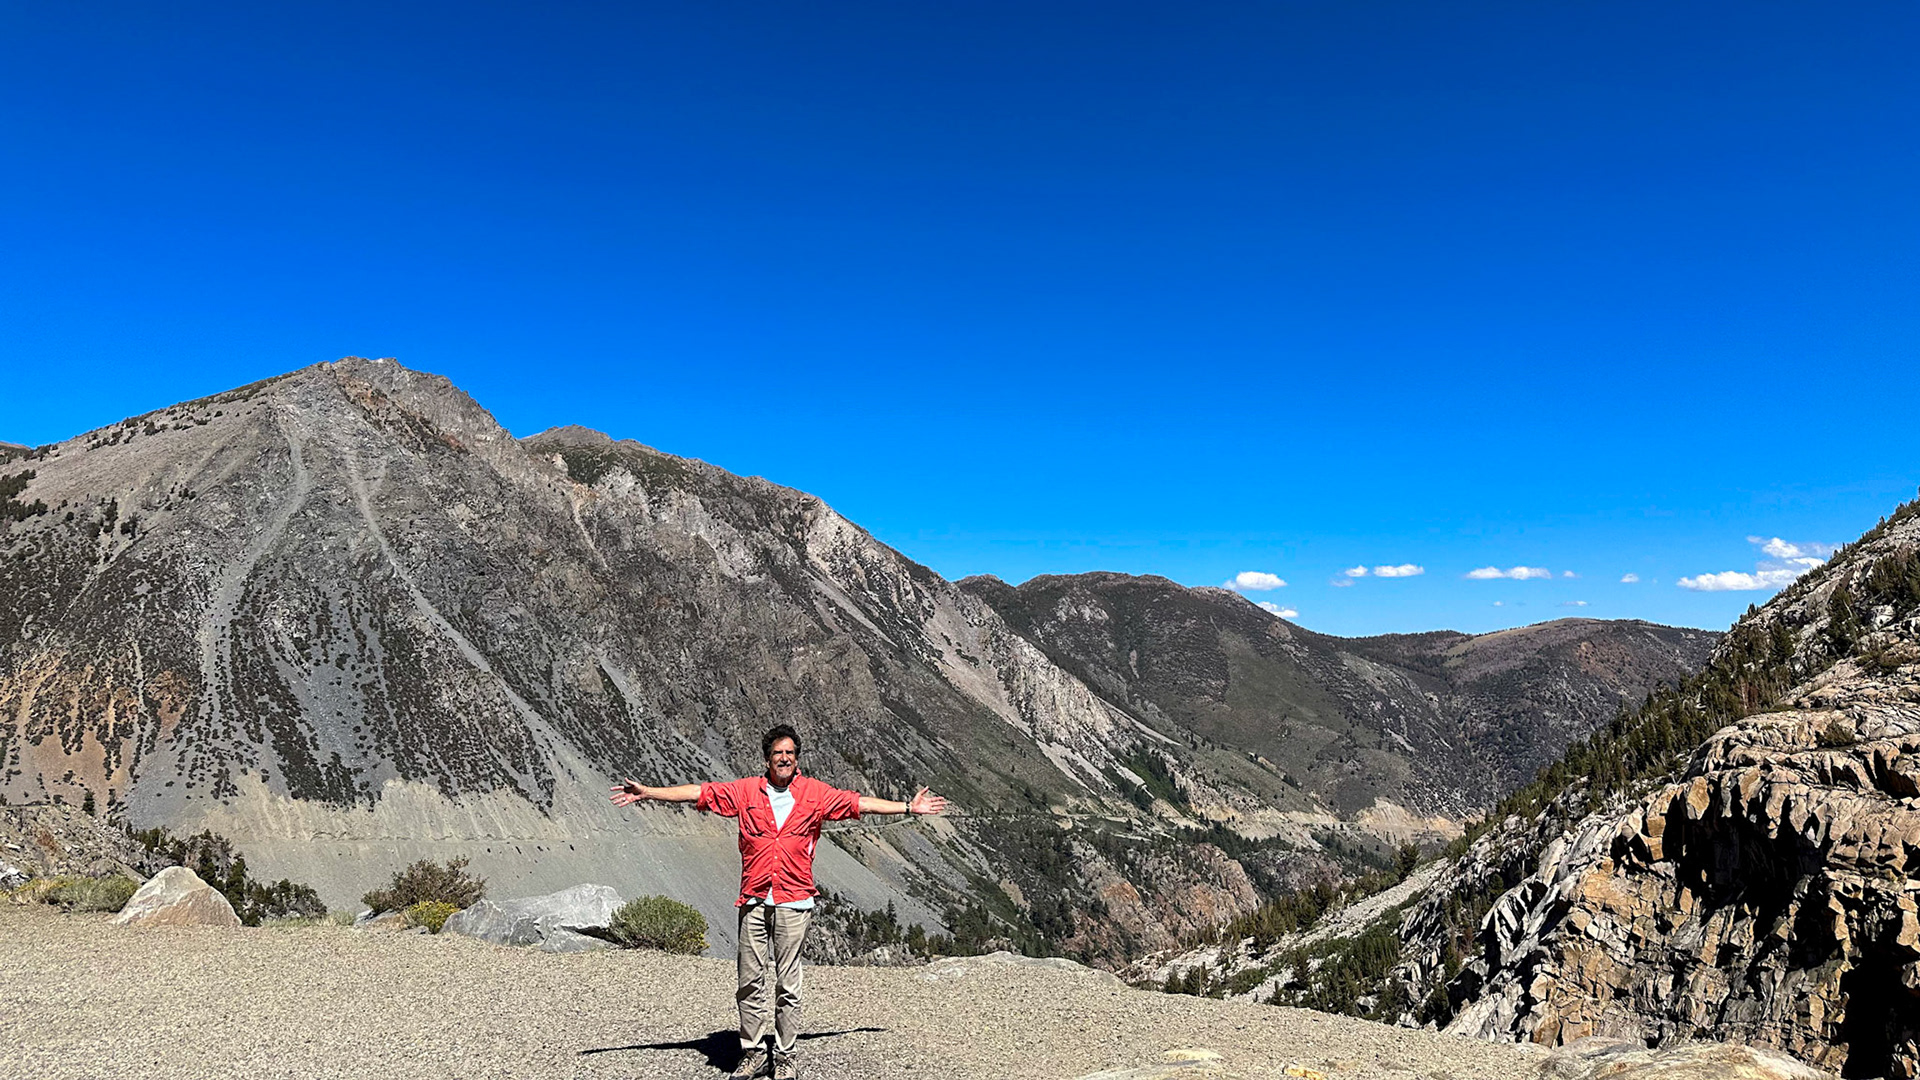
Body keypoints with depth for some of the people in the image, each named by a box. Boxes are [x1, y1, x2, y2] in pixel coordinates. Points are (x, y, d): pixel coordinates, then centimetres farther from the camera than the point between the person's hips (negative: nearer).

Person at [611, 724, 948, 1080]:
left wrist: (909, 807, 9)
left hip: (794, 902, -1)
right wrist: (647, 793, 1)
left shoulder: (816, 793, 5)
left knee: (787, 983, 3)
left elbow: (860, 803, 9)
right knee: (751, 981, 5)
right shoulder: (747, 790, 5)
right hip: (754, 901, 1)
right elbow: (699, 793, 5)